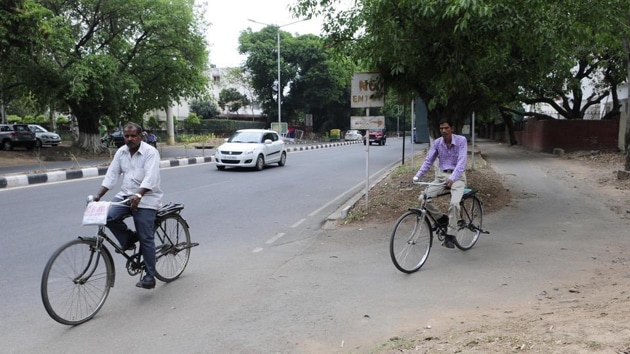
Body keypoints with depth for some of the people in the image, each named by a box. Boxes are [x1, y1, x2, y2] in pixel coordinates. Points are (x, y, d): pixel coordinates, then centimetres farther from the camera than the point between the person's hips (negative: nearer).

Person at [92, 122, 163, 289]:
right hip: (125, 195, 6)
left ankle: (149, 276, 4)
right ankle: (129, 239, 5)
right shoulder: (121, 152, 8)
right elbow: (111, 175, 5)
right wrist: (99, 195, -7)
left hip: (145, 199, -6)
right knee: (109, 216, -22)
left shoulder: (150, 152, -11)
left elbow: (150, 178, -23)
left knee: (145, 238, -6)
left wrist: (138, 196, -37)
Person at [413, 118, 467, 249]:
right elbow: (428, 161, 3)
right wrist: (417, 176, -12)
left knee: (454, 203, -28)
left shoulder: (461, 140, -12)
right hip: (441, 175, 4)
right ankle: (441, 218, 5)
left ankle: (450, 236, -15)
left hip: (457, 176, -4)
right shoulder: (437, 142, 0)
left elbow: (461, 161, -22)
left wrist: (452, 178, -37)